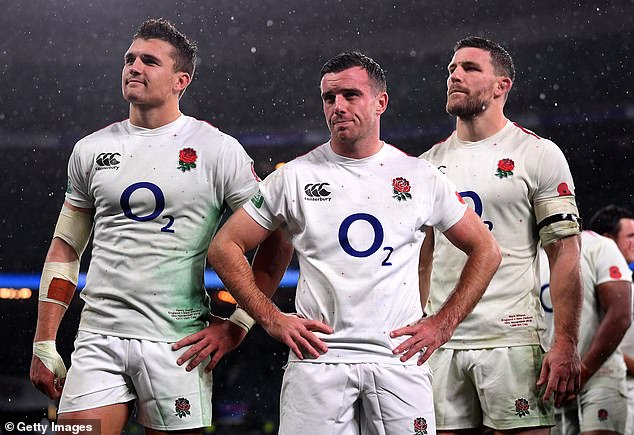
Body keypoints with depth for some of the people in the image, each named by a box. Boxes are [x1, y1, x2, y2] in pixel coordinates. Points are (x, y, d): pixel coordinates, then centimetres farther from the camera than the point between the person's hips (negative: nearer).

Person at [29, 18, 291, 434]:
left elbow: (277, 241, 1)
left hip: (177, 344, -3)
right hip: (98, 336, 3)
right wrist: (44, 344, 10)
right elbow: (65, 249, 16)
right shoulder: (91, 150, 11)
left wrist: (236, 326, -5)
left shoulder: (218, 150, -1)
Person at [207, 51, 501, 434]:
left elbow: (486, 251, 14)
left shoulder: (421, 177, 7)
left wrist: (443, 324, 4)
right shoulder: (295, 177, 4)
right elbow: (225, 248, 7)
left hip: (399, 357, 1)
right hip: (318, 356, -1)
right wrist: (272, 319, -2)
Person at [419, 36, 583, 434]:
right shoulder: (427, 165, 14)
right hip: (441, 343, 4)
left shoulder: (539, 154, 0)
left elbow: (564, 256, -4)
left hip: (513, 338, -4)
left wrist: (566, 347, -13)